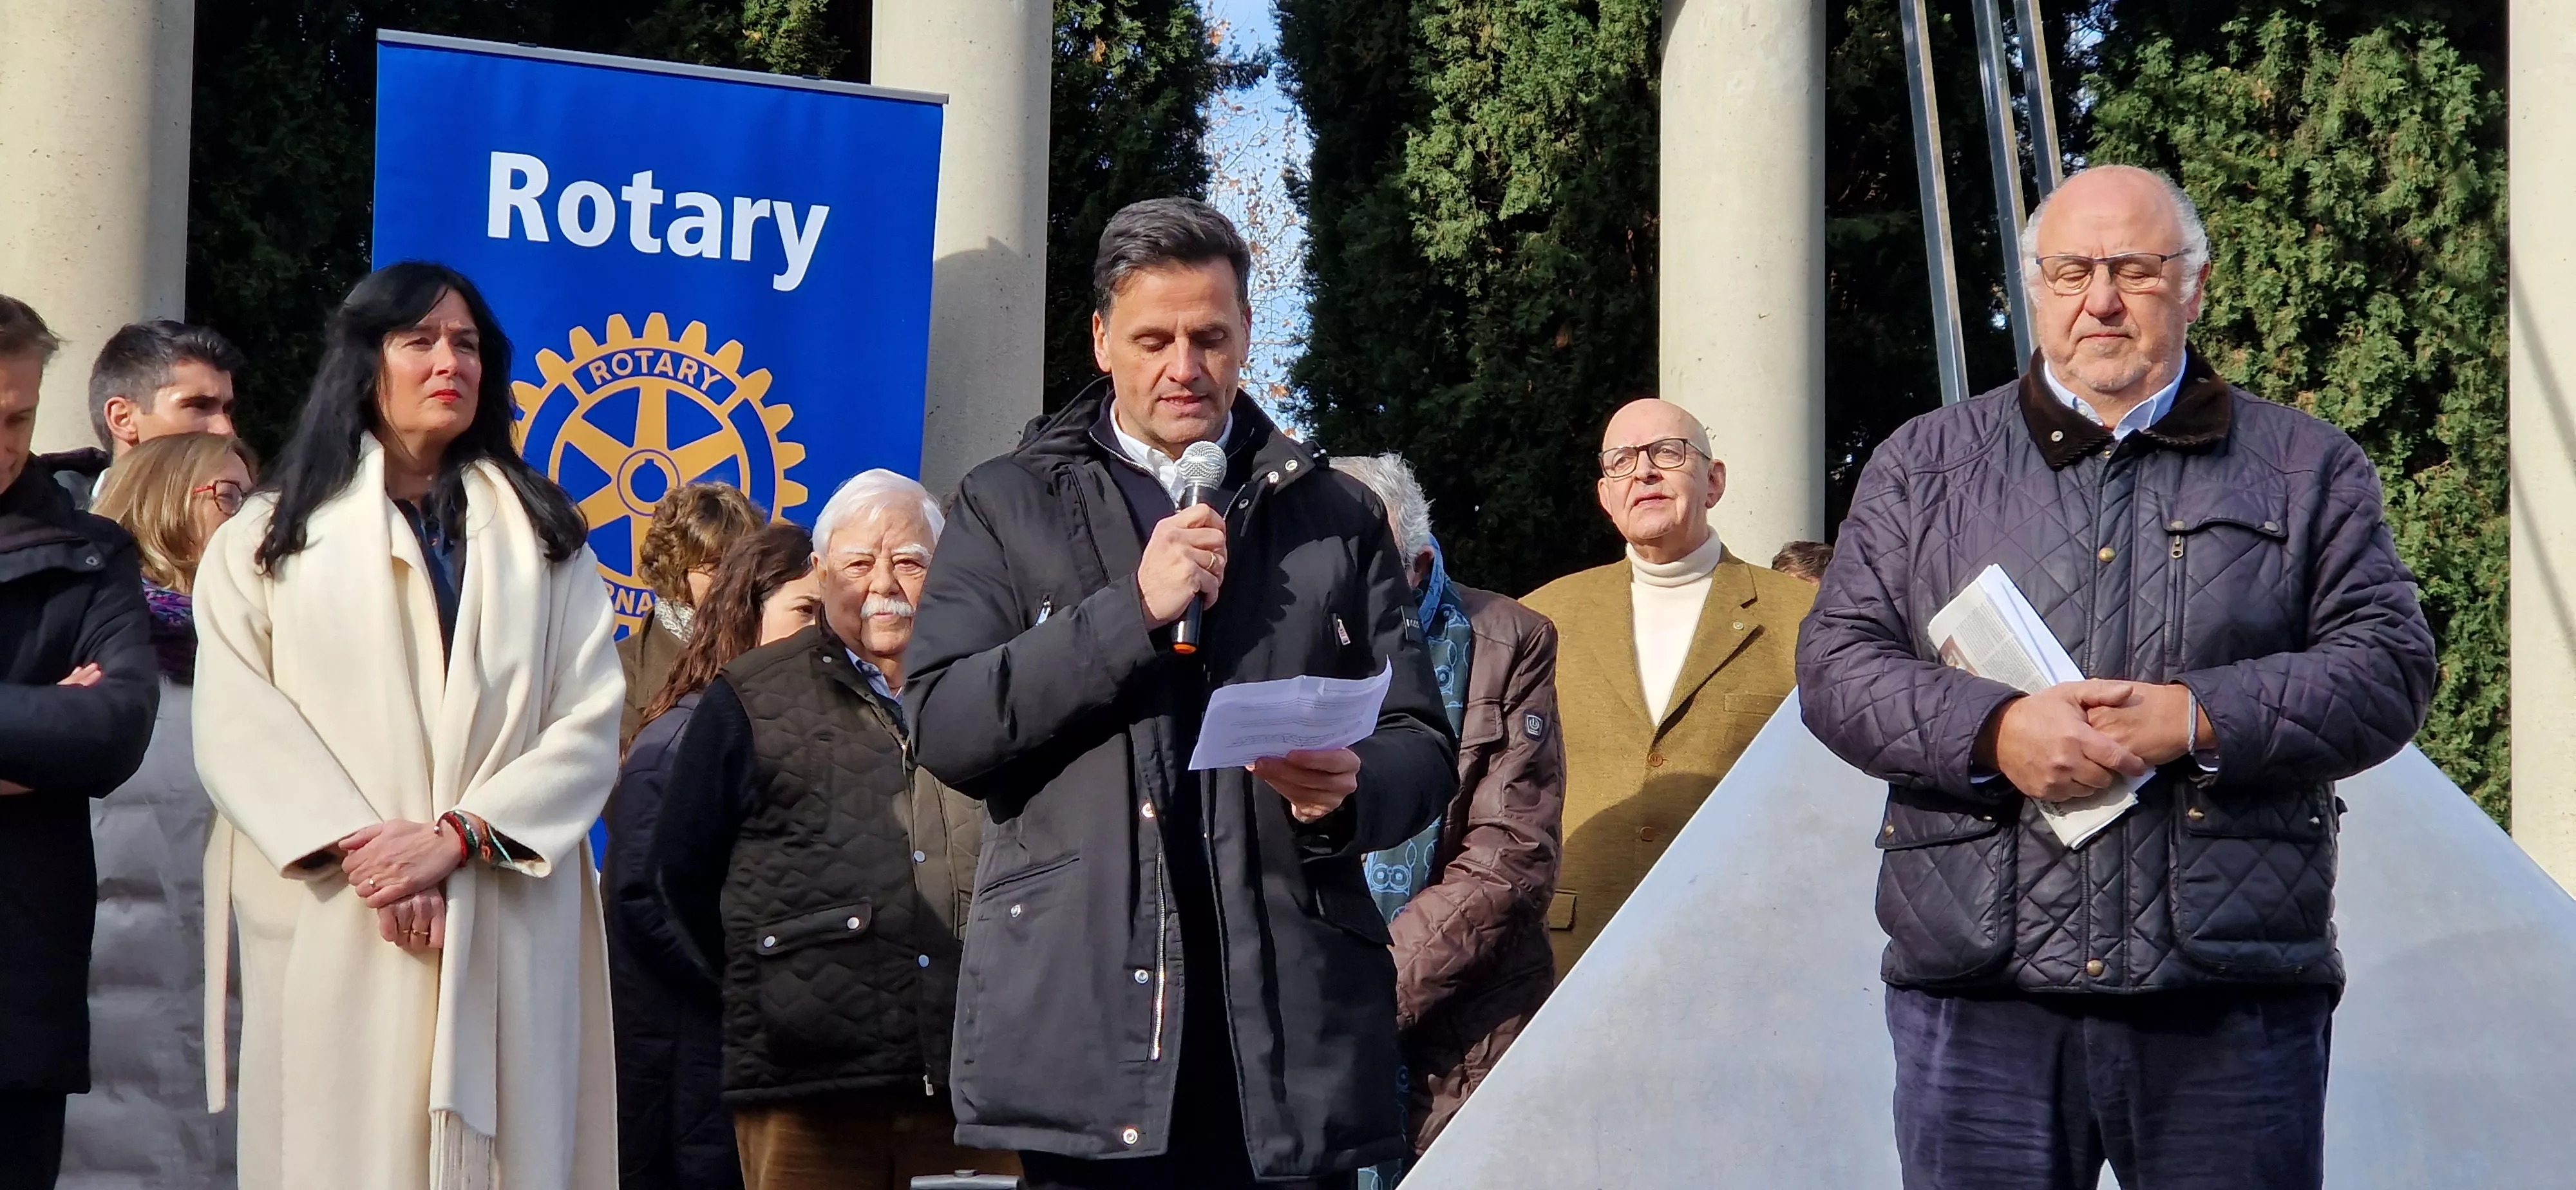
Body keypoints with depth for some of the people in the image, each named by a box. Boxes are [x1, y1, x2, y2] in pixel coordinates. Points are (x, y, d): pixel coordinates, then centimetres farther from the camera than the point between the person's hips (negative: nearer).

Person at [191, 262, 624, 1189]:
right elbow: (236, 726, -1)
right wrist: (357, 847, -15)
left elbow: (591, 720, 4)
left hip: (506, 930, 1)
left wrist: (456, 834, -11)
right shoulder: (268, 536, 13)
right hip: (332, 932, -1)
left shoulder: (541, 537, 17)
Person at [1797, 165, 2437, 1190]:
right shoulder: (1922, 464, 14)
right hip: (1979, 991, 1)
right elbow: (1837, 664, 6)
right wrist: (1993, 730, -12)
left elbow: (2389, 665, 3)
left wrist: (2198, 721, -12)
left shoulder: (2307, 468, 12)